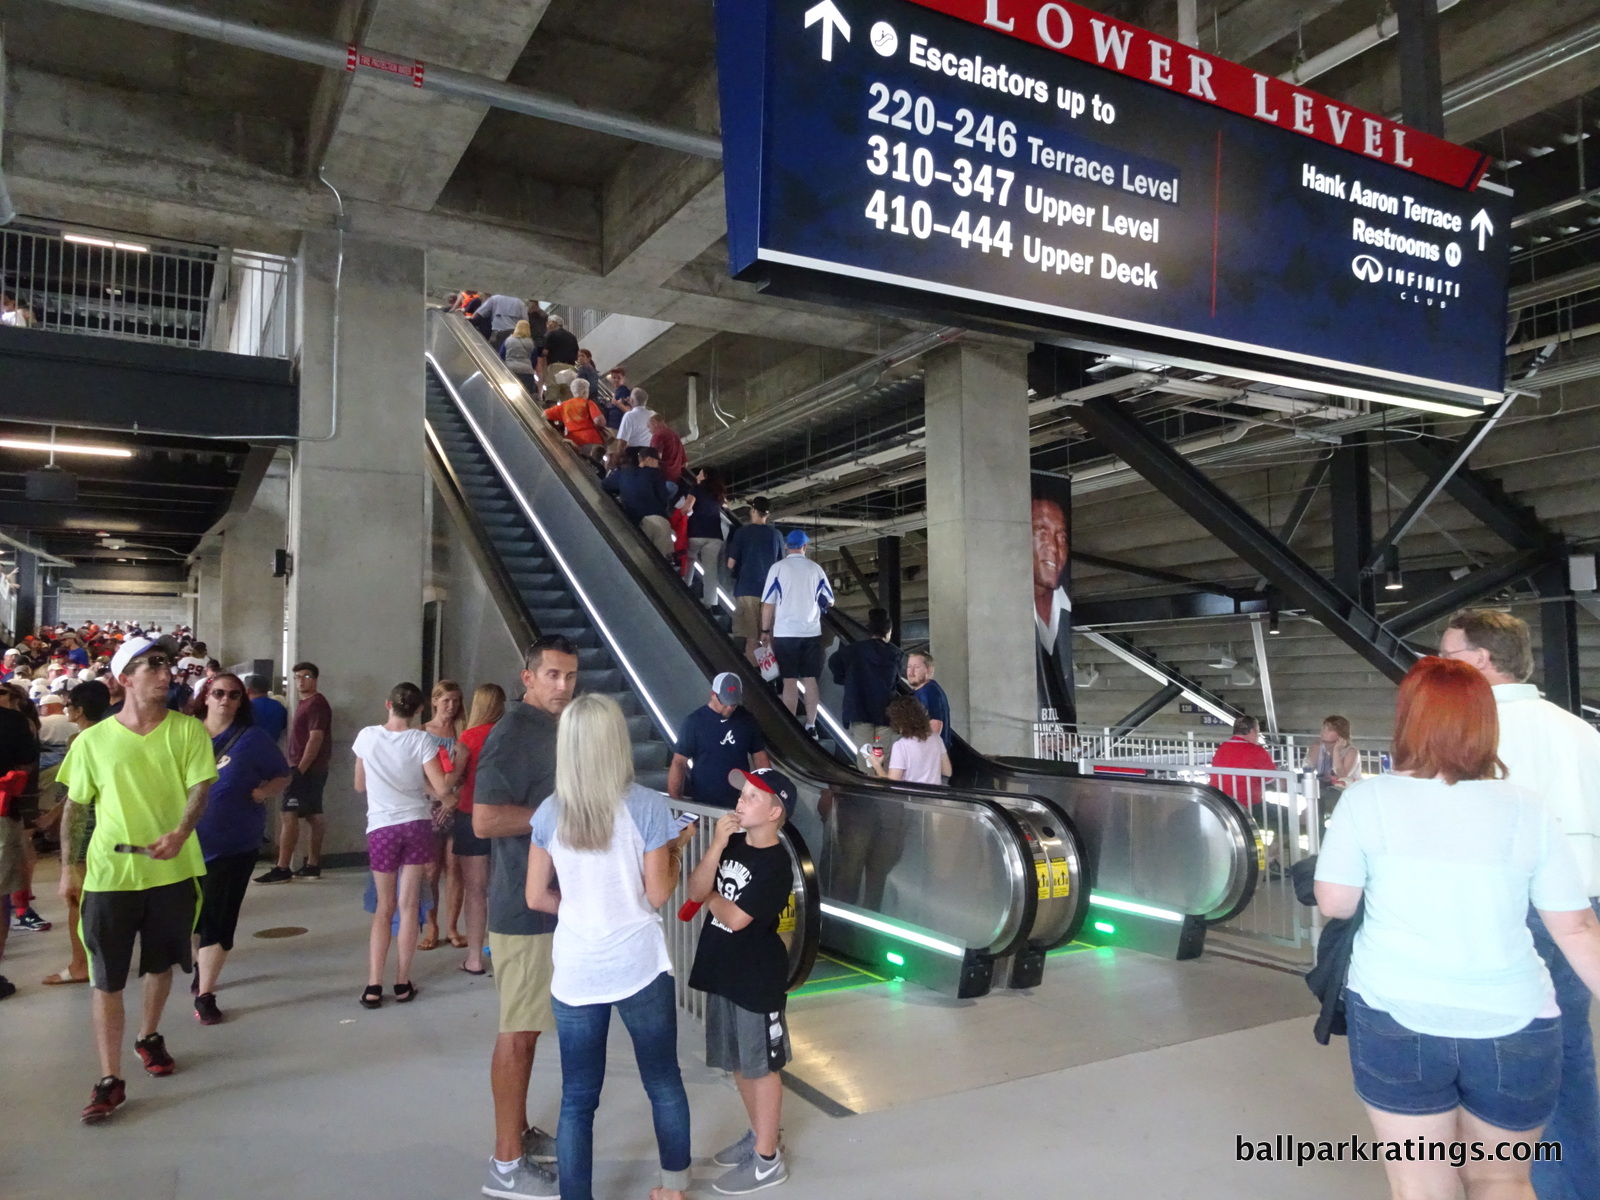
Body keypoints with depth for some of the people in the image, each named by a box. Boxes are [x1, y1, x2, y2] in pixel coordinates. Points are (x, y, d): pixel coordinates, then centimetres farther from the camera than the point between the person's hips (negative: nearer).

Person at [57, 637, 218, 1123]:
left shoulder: (188, 730, -4)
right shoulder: (92, 741, -3)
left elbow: (200, 787, -10)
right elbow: (75, 808, 6)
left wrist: (180, 833, -27)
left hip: (173, 870, 1)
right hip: (109, 874, -1)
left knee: (160, 964, 19)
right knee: (107, 979, 2)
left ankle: (149, 1036, 43)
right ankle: (111, 1079, 11)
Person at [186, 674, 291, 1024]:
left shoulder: (253, 738, -6)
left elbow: (283, 775, 3)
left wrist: (262, 792, -16)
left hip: (233, 843, -3)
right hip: (187, 840, 3)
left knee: (217, 918, -2)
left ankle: (205, 994, 7)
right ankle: (204, 965, 45)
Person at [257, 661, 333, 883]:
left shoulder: (316, 703, -13)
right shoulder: (305, 703, 18)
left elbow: (315, 739, -20)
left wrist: (300, 769, -24)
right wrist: (296, 767, 15)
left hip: (307, 769, -10)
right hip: (310, 769, 10)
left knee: (288, 815, -10)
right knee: (313, 816, 10)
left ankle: (282, 869, -9)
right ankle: (312, 865, 14)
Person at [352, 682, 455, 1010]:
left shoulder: (366, 736, -2)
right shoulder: (422, 741, -9)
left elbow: (360, 785, 10)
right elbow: (442, 789, -12)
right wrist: (451, 802, 10)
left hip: (381, 828, 1)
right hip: (416, 825, -1)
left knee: (384, 907, 13)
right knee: (408, 905, 8)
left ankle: (373, 986, 7)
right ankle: (402, 984, 12)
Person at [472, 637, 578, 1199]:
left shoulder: (553, 729, 12)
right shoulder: (513, 734, -18)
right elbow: (485, 820, -26)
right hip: (525, 905, -9)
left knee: (529, 1027, 19)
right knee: (518, 1031, 0)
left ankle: (521, 1131, 32)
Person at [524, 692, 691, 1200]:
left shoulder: (550, 812, -4)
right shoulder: (647, 806, -12)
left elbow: (537, 897, 1)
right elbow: (657, 895, -9)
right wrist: (674, 854, 8)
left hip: (575, 972, 2)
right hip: (640, 965, -1)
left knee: (577, 1097, 11)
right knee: (664, 1082, 18)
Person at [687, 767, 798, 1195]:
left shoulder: (776, 864, -20)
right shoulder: (733, 843, 3)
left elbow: (734, 918, -23)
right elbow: (695, 891, -6)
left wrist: (711, 894, -4)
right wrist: (716, 845, -18)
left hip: (758, 978, -8)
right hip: (723, 972, 8)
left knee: (762, 1065, 5)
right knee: (738, 1063, 20)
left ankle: (767, 1159, 18)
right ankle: (758, 1134, 38)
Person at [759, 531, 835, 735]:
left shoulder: (778, 567, -4)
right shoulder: (816, 569, 4)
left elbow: (768, 603, -5)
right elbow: (829, 602, 10)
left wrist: (765, 630, 5)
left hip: (785, 633, -2)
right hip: (812, 632, 2)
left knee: (790, 680, 2)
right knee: (810, 679, 9)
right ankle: (810, 725, 11)